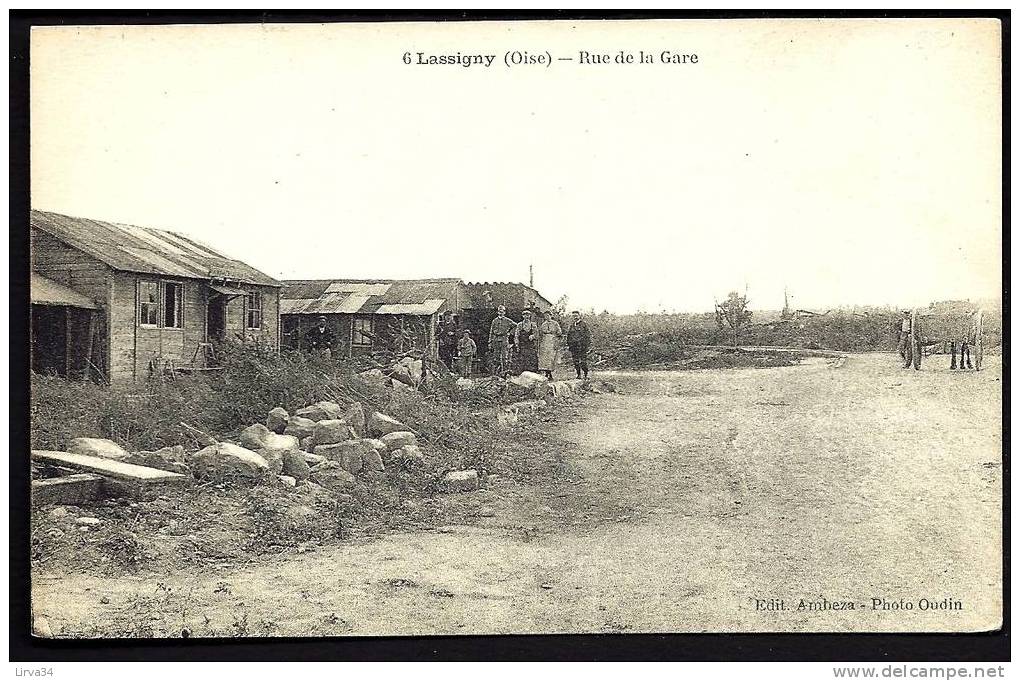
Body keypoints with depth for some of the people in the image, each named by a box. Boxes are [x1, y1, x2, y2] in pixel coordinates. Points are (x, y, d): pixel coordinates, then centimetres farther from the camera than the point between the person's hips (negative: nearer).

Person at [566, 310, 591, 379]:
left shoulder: (584, 324, 1)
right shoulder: (572, 325, 15)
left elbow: (588, 334, -1)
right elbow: (569, 335, 21)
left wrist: (589, 343, -8)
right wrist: (569, 345, 15)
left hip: (582, 345, -5)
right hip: (574, 345, 5)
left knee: (584, 360, -6)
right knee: (576, 361, 4)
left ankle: (586, 374, 3)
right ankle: (578, 374, 11)